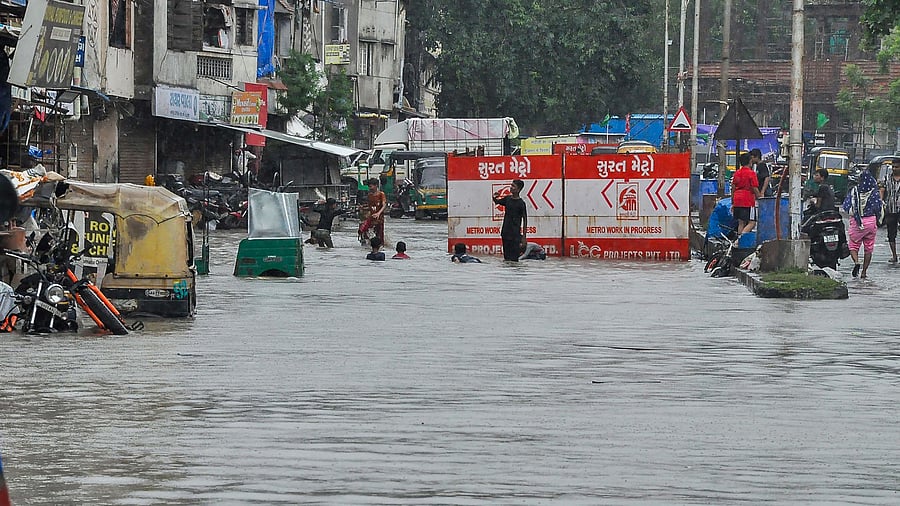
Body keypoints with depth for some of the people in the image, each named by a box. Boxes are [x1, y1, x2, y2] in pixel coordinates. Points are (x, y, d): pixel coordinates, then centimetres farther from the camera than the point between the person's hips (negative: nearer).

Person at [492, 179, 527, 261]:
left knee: (514, 258, -9)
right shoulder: (507, 199, 8)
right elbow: (497, 202, 25)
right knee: (506, 258, 9)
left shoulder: (521, 203, -8)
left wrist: (524, 237, -10)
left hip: (515, 234, -6)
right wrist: (495, 197, -1)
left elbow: (525, 220, -6)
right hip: (505, 232, 6)